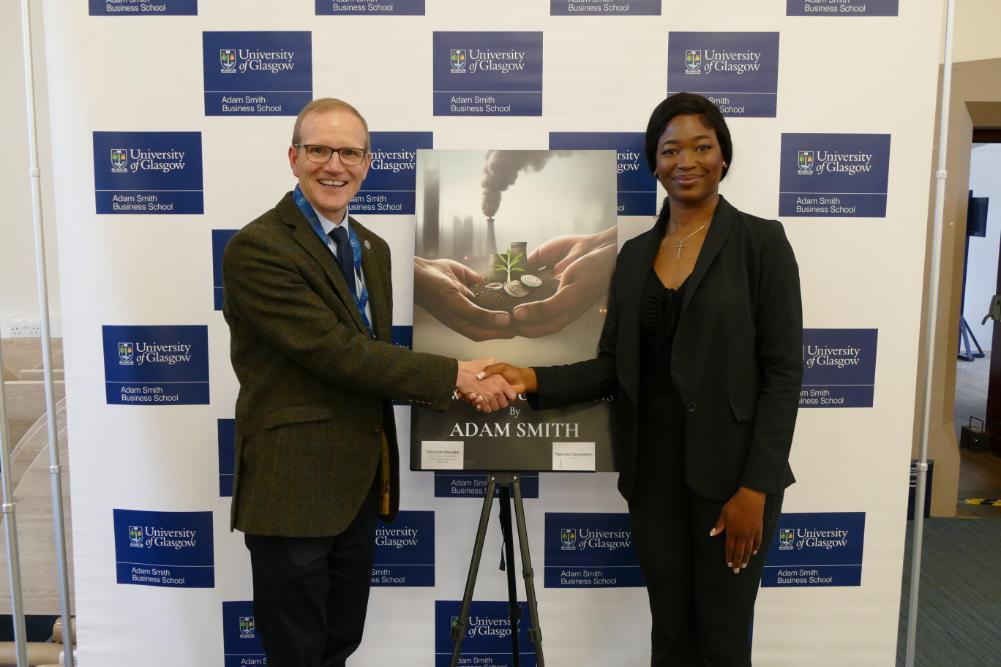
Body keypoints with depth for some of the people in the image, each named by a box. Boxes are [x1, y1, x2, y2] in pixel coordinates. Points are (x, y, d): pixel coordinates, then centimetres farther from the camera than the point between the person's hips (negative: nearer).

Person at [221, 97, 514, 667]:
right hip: (293, 487, -7)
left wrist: (462, 388, 0)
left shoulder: (372, 249, 11)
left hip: (359, 485, 8)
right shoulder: (258, 248, -16)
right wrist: (453, 376, -20)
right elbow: (336, 352, -23)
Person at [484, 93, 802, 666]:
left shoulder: (760, 241, -6)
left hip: (730, 468, -4)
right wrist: (534, 380, -9)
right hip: (652, 467, 4)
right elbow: (613, 366, 6)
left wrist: (755, 486, -15)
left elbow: (783, 372, -9)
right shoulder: (636, 253, 8)